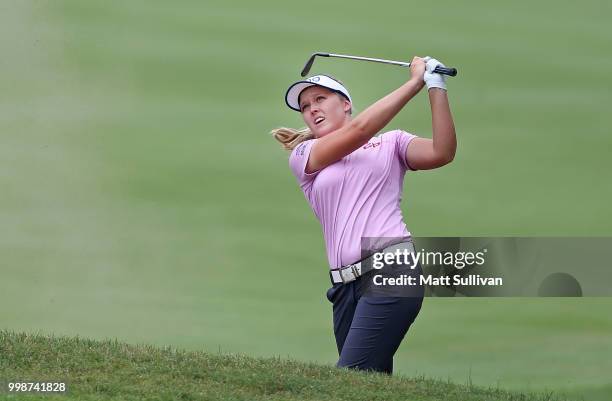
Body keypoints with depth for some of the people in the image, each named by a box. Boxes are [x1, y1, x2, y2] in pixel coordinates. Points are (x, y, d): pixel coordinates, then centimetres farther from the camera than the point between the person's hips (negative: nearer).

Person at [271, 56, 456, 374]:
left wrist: (436, 88, -10)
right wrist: (414, 82, 0)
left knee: (347, 381, -18)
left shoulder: (390, 143, 14)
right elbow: (358, 130, 0)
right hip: (347, 285, 4)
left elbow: (441, 152, -4)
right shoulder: (303, 156, 16)